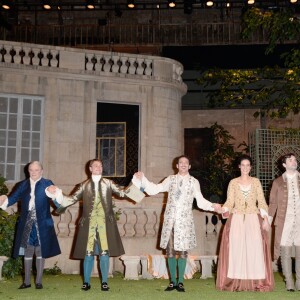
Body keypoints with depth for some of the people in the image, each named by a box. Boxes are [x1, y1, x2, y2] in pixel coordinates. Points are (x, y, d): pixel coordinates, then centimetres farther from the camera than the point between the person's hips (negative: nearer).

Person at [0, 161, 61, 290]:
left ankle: (39, 281, 13)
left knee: (40, 252, 4)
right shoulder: (23, 185, 10)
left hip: (41, 223, -2)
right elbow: (13, 198, 1)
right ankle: (27, 281, 19)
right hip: (26, 223, 3)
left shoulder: (47, 184, 2)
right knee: (27, 252, 9)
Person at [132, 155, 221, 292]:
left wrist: (212, 206, -15)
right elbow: (154, 189, 6)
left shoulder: (194, 182, 6)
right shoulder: (170, 179, 11)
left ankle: (180, 282, 9)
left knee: (183, 251, -1)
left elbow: (200, 201, 1)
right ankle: (172, 281, 12)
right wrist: (142, 179, -1)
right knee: (170, 250, 3)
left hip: (184, 220, -1)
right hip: (170, 219, 2)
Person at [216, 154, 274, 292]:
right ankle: (236, 283, -2)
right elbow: (229, 201, 2)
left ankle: (256, 282, 0)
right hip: (237, 220, 0)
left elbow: (261, 201, 5)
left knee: (254, 249, -6)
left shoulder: (256, 181, 10)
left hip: (253, 219, 0)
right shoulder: (233, 182, 8)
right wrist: (224, 209, -19)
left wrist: (265, 218, -5)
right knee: (236, 249, -5)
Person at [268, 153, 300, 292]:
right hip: (284, 221, 0)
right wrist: (268, 220, 2)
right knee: (285, 252, 0)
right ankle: (289, 282, 8)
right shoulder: (277, 182, 10)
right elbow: (273, 202, 10)